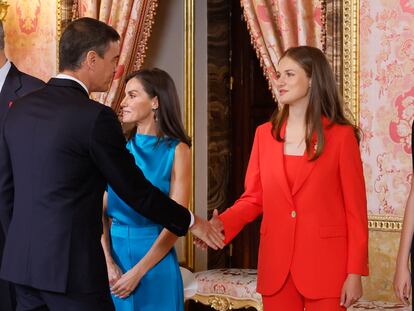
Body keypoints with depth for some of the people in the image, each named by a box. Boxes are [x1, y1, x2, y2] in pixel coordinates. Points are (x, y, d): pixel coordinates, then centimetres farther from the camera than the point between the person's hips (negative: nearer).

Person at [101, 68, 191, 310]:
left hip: (154, 258, -3)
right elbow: (102, 210, 1)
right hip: (114, 251, 3)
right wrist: (108, 263, -12)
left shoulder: (177, 151, -6)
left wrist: (137, 272, -14)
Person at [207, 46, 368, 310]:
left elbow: (356, 209, -5)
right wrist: (222, 223, -10)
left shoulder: (341, 135, -4)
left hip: (325, 262, -4)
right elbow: (253, 198, 10)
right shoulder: (265, 133, 8)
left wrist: (355, 272, -9)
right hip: (276, 262, 4)